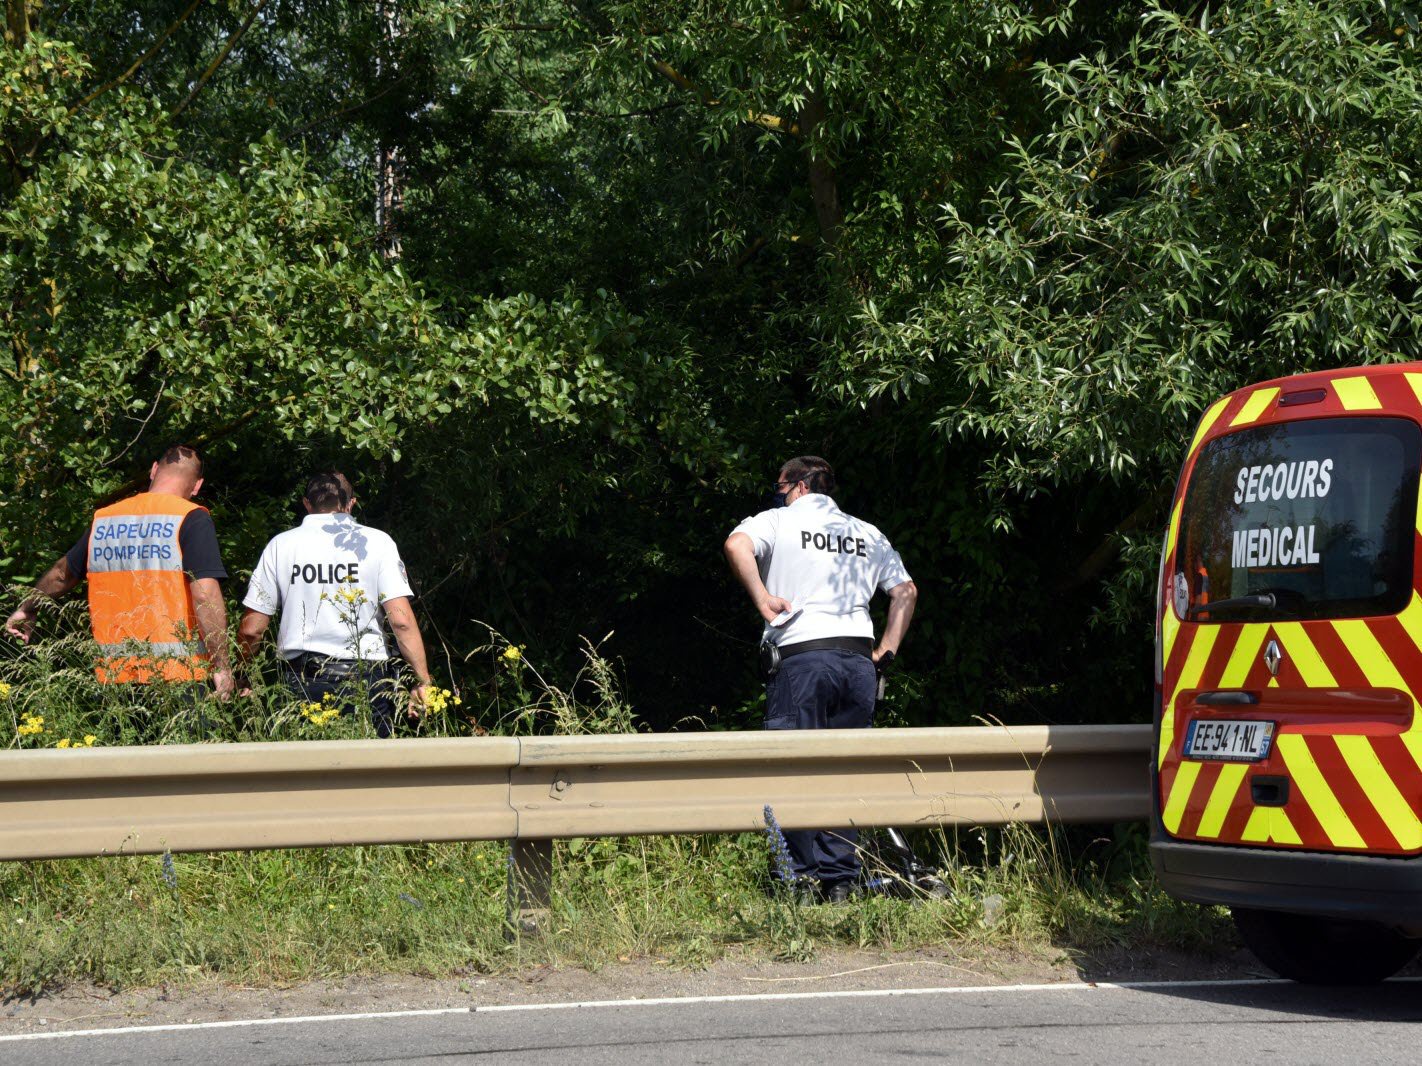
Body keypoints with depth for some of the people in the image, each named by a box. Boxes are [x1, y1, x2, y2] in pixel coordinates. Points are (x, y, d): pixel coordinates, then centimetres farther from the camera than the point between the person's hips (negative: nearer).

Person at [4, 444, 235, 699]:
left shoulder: (103, 519, 11)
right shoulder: (192, 518, -6)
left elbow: (62, 574, 27)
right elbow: (205, 594, -16)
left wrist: (27, 610, 44)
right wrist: (221, 666, -12)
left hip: (114, 676, 5)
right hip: (179, 675, -5)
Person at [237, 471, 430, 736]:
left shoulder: (280, 545, 7)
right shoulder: (377, 542, 3)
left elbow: (251, 629, 6)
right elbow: (402, 621, -6)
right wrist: (423, 681, -1)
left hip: (301, 681, 1)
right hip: (366, 678, -1)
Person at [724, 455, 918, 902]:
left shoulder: (778, 521, 7)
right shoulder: (868, 534, 20)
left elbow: (737, 544, -14)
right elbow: (905, 591, 17)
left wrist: (762, 599, -9)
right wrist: (886, 651, 15)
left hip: (801, 653, -4)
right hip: (859, 660, 4)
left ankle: (806, 874, -8)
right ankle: (841, 879, 4)